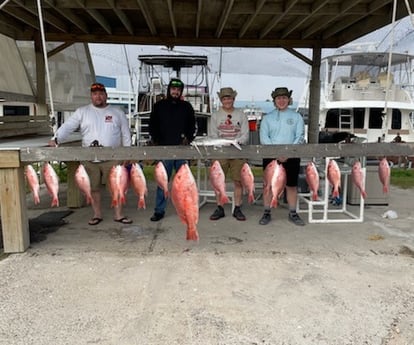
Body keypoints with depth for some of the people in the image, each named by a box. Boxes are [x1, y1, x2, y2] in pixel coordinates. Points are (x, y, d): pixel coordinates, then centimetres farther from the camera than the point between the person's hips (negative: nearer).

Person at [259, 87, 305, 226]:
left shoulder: (296, 117, 9)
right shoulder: (267, 118, 8)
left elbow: (300, 137, 0)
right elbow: (264, 138, -2)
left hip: (292, 156, 0)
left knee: (292, 185, 5)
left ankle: (293, 213, 15)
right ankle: (267, 213, 10)